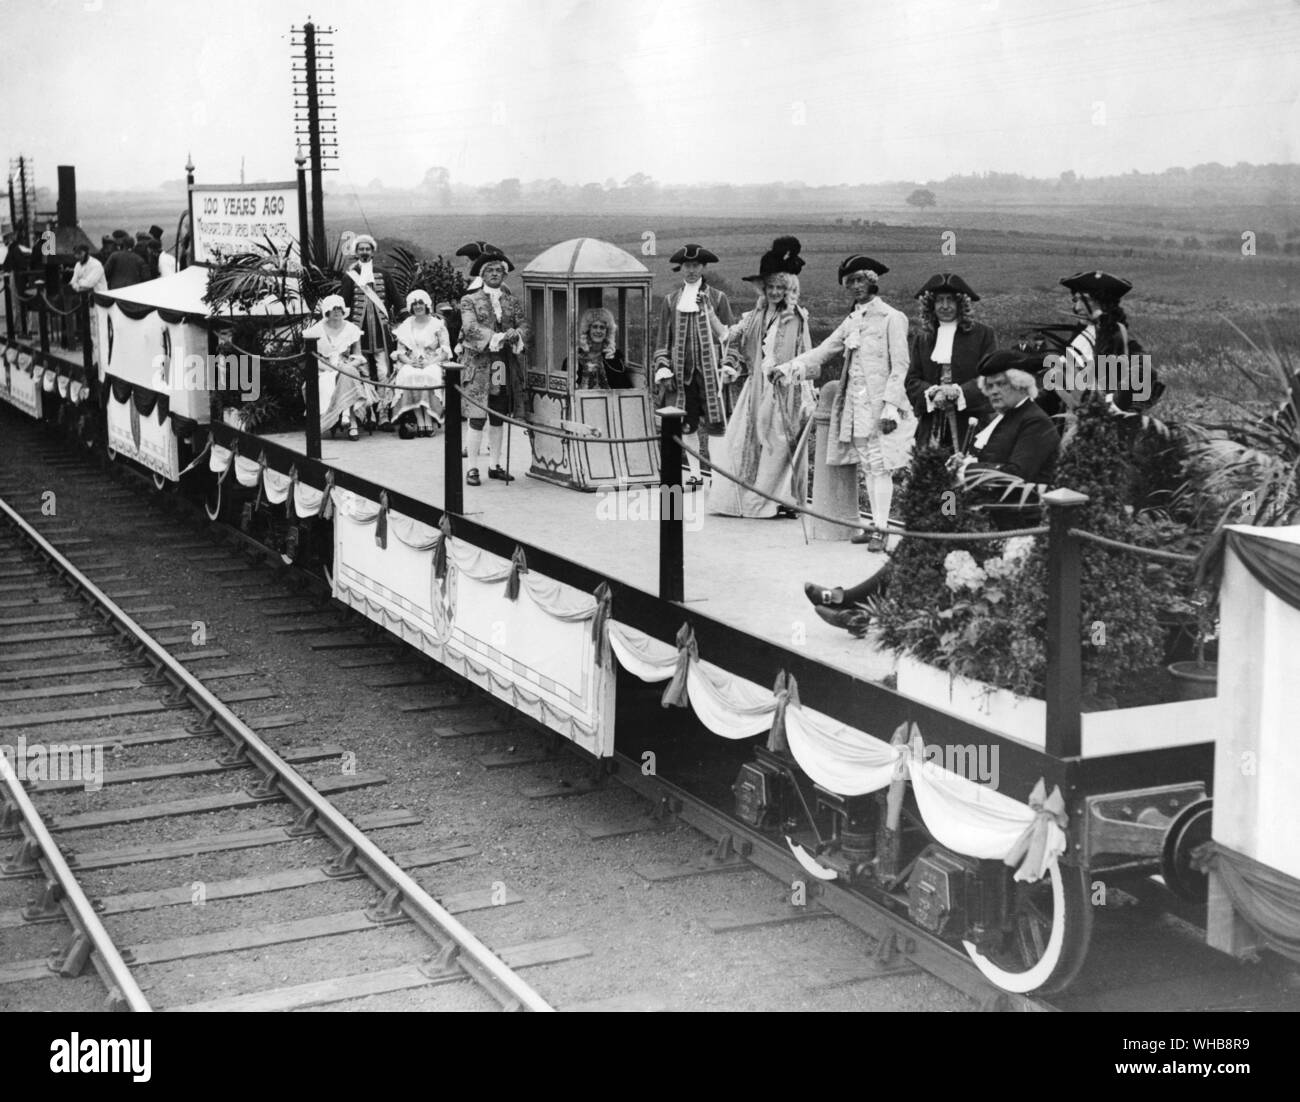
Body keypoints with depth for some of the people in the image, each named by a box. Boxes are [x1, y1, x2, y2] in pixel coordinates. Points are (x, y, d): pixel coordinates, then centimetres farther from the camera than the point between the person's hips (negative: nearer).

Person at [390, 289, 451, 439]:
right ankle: (419, 421, -38)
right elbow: (400, 352, 11)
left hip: (432, 364, -1)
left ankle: (429, 421, -39)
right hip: (411, 364, 2)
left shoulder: (437, 324, 10)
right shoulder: (405, 327, 17)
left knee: (429, 376, -37)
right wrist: (410, 361, -11)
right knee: (409, 376, -35)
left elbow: (445, 351, 3)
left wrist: (430, 362, -14)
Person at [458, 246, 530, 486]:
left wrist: (516, 334, -17)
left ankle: (495, 465, 18)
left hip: (507, 367, 4)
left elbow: (524, 328, 6)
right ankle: (472, 468, -1)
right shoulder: (470, 301, 3)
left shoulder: (513, 302, 15)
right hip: (479, 366, -4)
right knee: (477, 418, -6)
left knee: (498, 419, 10)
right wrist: (496, 337, -22)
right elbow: (470, 327, -11)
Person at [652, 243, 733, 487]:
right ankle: (695, 474, 13)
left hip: (710, 368, -2)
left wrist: (708, 312, -11)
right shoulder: (671, 300, 10)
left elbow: (727, 336, 2)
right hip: (681, 370, 2)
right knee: (687, 425, 4)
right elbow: (663, 338, 11)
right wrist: (663, 369, 2)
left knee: (714, 422, -5)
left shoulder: (717, 298, 5)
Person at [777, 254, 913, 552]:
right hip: (855, 402, 7)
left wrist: (891, 407, -17)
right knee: (868, 466, 9)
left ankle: (880, 530, -5)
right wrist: (788, 368, 5)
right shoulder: (852, 321, 15)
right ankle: (875, 524, 15)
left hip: (879, 402, -7)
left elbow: (900, 366, -10)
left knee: (880, 467, -6)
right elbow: (823, 350, 16)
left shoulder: (891, 318, -6)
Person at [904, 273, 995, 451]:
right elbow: (911, 381, 9)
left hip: (970, 423, -2)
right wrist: (932, 393, -11)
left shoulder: (982, 334, 5)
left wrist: (958, 391, -16)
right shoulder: (921, 338, 14)